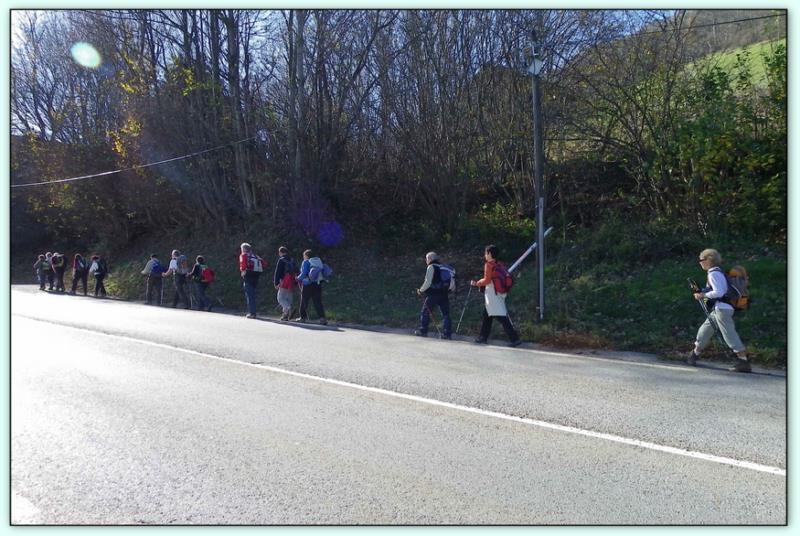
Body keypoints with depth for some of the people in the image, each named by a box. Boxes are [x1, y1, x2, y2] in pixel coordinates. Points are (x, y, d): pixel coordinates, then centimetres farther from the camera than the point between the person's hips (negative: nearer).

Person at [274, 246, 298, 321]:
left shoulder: (281, 260, -4)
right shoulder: (292, 260, 16)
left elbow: (277, 272, -9)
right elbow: (296, 272, 18)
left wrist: (276, 283, -8)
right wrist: (296, 282, 19)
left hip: (284, 282, -6)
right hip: (292, 283, 6)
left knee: (280, 297, -2)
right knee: (289, 299, 10)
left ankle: (287, 308, -26)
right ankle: (286, 315, 10)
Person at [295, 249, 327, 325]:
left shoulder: (306, 262, -6)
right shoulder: (319, 261, 12)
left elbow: (303, 274, -13)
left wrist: (298, 278, 4)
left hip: (307, 285, -4)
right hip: (317, 285, 4)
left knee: (304, 301, 13)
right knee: (318, 302, 0)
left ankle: (303, 317, 24)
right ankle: (322, 318, -15)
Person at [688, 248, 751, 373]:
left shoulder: (713, 274, -13)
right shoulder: (717, 273, 17)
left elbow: (719, 292, -22)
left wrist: (703, 295, -11)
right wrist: (701, 292, 11)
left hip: (722, 309, -10)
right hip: (718, 309, 10)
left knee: (730, 336, -10)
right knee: (704, 331, 16)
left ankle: (744, 363, -10)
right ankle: (694, 355, 27)